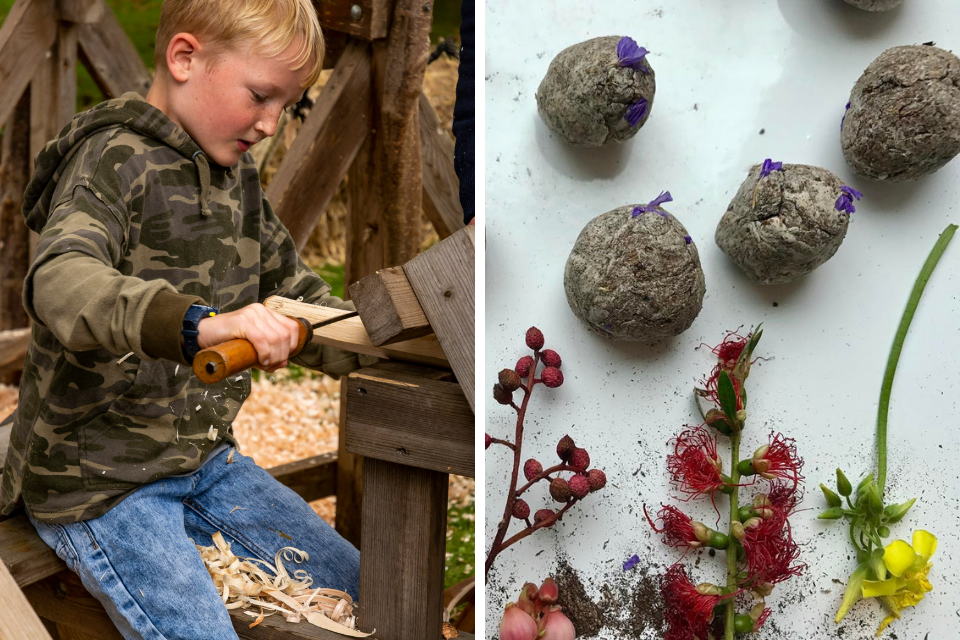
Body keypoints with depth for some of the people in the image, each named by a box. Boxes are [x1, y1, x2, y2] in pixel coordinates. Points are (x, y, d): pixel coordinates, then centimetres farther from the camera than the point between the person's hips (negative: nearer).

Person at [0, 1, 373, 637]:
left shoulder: (237, 173, 8)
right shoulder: (113, 161, -18)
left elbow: (291, 293, 20)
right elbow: (60, 283, -38)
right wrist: (199, 323, -55)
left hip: (206, 455, 8)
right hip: (99, 482, -8)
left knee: (358, 588, 8)